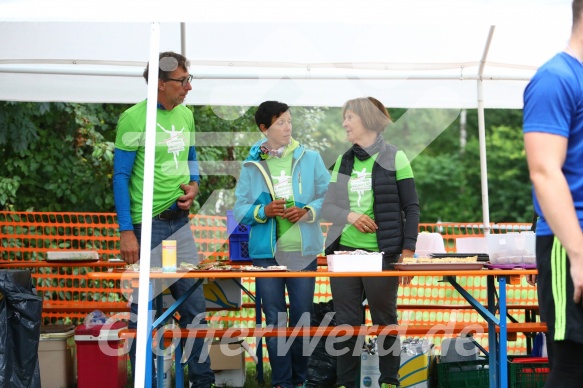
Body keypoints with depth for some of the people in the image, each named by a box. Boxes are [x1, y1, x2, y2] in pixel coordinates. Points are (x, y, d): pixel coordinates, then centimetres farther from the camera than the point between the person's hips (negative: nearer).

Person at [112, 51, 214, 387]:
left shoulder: (186, 115, 8)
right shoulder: (134, 118, -11)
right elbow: (121, 176, -10)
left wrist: (194, 185, 0)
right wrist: (126, 231, -15)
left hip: (180, 221, 6)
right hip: (147, 224, -6)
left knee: (195, 306, 8)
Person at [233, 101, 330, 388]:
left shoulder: (310, 158, 3)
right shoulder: (251, 166, 4)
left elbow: (329, 198, 2)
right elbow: (239, 209, 2)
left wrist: (307, 211, -14)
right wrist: (264, 211, -15)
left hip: (303, 250, 0)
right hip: (266, 252, 0)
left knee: (303, 316, 6)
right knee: (275, 318, 4)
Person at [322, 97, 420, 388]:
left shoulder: (394, 158, -1)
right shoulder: (343, 161, 11)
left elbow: (411, 207, -2)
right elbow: (327, 207, 10)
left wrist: (408, 250, -10)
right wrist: (350, 216, -12)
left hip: (382, 254, -4)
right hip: (344, 251, 4)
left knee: (384, 320, 5)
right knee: (346, 322, 5)